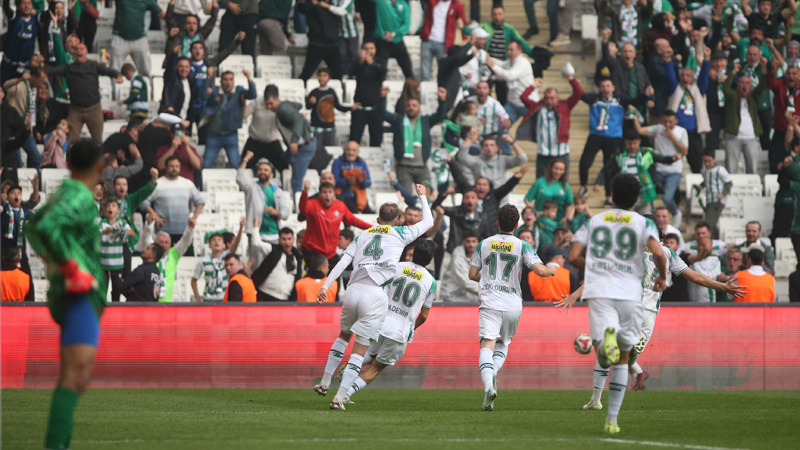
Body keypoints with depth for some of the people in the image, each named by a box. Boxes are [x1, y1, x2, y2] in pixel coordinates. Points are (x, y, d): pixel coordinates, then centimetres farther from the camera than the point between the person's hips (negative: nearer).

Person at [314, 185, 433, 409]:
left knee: (344, 335, 29)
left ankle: (324, 383, 31)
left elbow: (343, 262, 9)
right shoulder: (400, 233, 13)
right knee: (360, 349, -1)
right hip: (374, 296, -4)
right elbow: (428, 222, 27)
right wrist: (422, 197, 41)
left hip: (353, 290, 4)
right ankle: (340, 396, -9)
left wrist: (325, 286, 5)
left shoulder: (362, 236, 21)